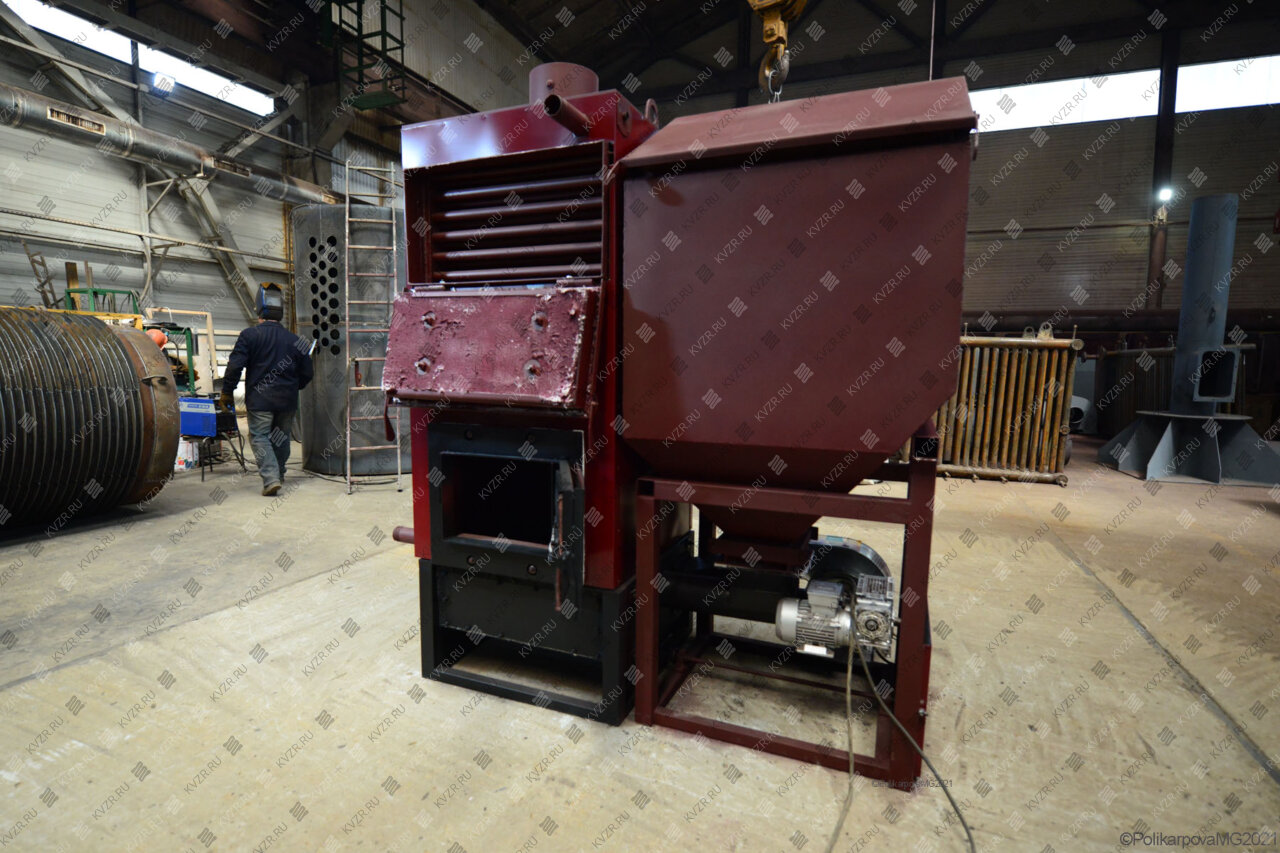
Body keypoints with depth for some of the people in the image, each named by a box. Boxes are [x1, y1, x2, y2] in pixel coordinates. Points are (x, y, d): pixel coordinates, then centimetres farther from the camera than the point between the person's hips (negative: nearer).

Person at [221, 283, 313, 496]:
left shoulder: (249, 335, -5)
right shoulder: (294, 340, 5)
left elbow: (235, 366, -9)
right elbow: (306, 373, 10)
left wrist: (226, 392, 1)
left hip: (259, 399, -4)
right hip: (287, 400, 4)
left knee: (259, 437, 2)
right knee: (281, 437, 18)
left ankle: (271, 478, -12)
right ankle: (279, 475, 32)